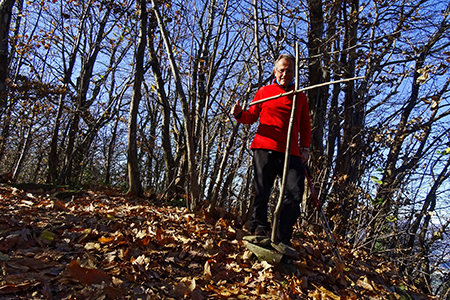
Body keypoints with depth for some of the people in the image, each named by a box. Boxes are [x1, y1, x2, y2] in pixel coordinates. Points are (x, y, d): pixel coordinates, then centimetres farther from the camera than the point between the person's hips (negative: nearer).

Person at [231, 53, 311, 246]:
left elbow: (305, 125, 21)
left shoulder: (300, 96, 21)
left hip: (291, 152, 2)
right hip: (265, 149, -2)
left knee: (294, 193, -8)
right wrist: (240, 114, -8)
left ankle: (283, 239, -2)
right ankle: (260, 230, 6)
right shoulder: (264, 91, 16)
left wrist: (305, 148, 8)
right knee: (262, 192, -3)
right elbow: (252, 116, 14)